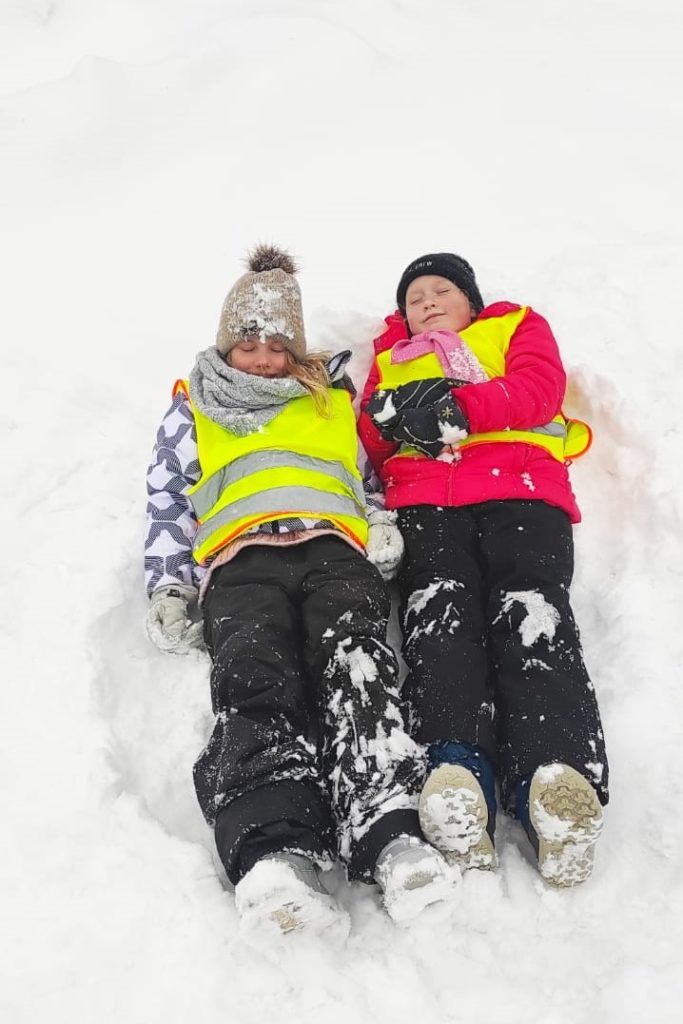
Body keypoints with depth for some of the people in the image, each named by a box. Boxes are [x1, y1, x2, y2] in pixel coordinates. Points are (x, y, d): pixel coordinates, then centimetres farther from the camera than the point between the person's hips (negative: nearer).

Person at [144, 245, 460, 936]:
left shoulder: (333, 398, 36)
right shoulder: (191, 412, 34)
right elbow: (167, 505, 27)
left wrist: (382, 525, 8)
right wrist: (167, 587, 10)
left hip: (332, 548, 1)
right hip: (241, 561, -1)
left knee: (353, 661, -34)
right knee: (255, 680, -35)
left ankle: (390, 840, -56)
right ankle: (273, 853, -59)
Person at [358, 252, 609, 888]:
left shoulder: (518, 327, 31)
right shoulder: (390, 360, 38)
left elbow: (540, 389, 7)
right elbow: (372, 448, 20)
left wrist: (458, 408, -7)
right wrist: (392, 417, -4)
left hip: (521, 491, -1)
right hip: (424, 503, 1)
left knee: (533, 618, -28)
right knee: (438, 614, -29)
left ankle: (558, 777, -51)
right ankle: (456, 771, -52)